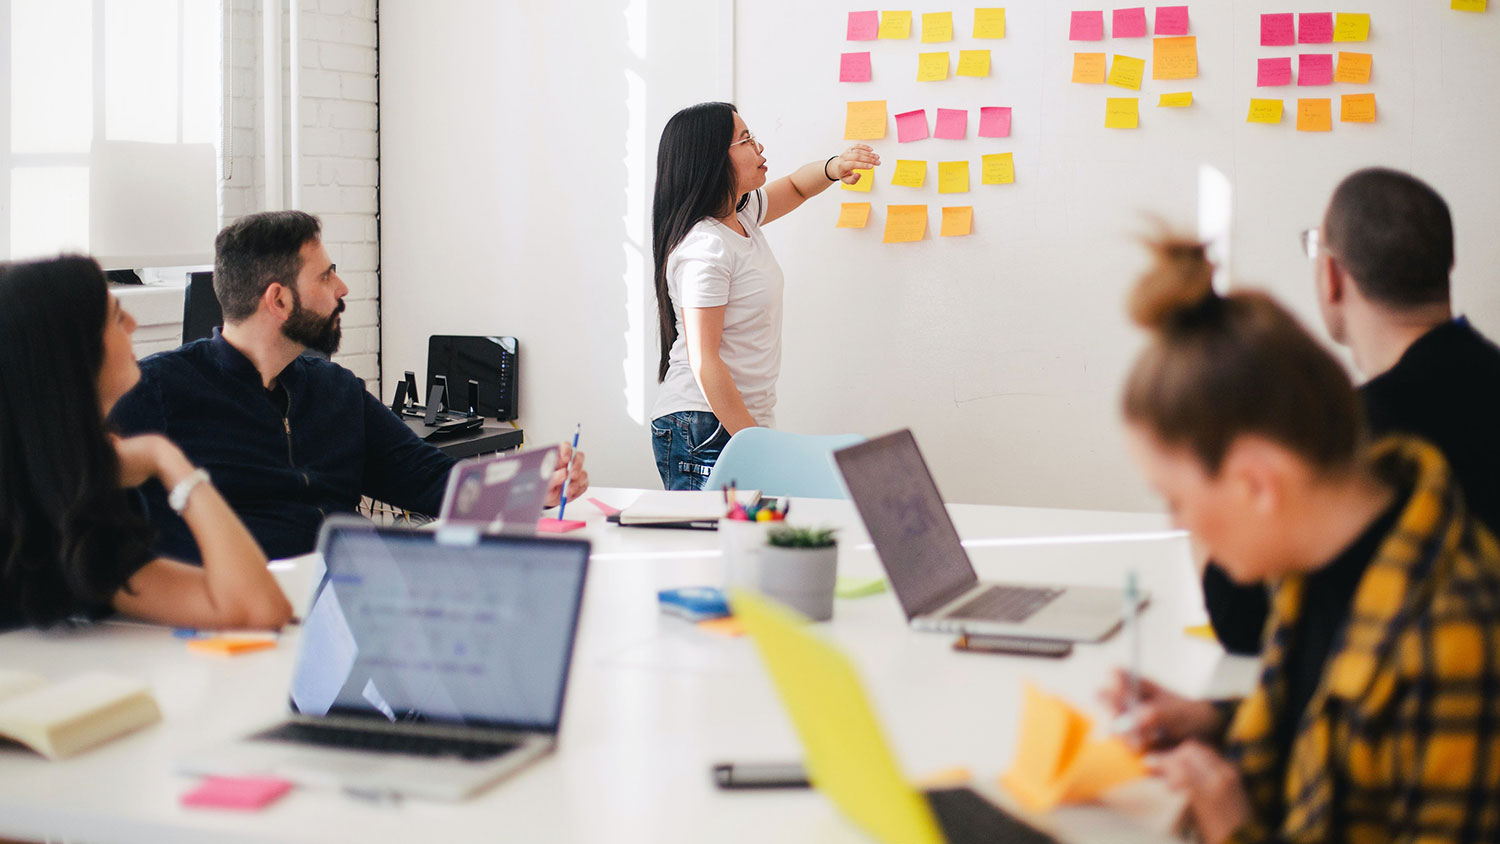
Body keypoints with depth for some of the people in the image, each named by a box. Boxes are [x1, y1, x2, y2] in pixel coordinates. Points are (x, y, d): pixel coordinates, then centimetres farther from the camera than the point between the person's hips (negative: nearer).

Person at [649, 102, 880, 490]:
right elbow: (704, 362, -20)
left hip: (744, 422, 9)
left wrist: (834, 168, 6)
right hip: (704, 431, -9)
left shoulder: (740, 214, 9)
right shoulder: (704, 248, -18)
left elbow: (794, 187, 30)